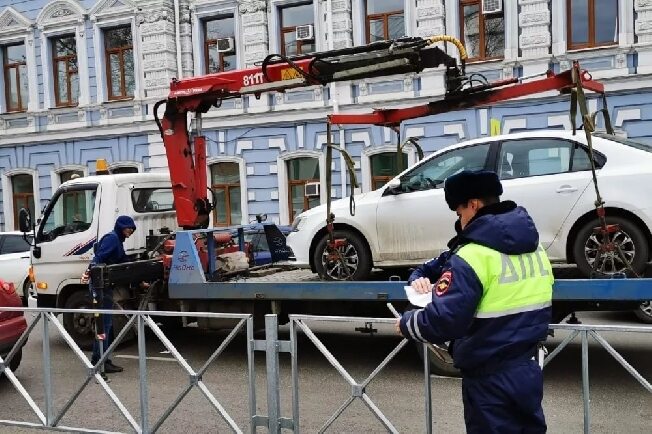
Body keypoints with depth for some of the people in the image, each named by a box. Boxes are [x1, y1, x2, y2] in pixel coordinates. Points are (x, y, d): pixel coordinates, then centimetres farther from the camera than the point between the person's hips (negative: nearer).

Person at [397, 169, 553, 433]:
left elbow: (442, 322, -26)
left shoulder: (474, 255, -20)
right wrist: (420, 277, 10)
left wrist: (406, 324, -7)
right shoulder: (534, 248, 6)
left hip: (490, 379, -7)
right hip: (528, 370, 7)